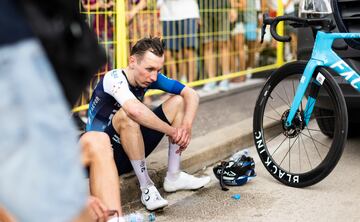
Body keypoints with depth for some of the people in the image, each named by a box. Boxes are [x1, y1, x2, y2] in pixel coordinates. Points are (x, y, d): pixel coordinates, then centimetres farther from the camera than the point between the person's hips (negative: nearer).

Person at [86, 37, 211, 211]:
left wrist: (187, 125, -25)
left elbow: (191, 94, -6)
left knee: (178, 101, -3)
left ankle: (173, 177, -3)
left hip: (131, 149, 7)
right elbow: (135, 110, -44)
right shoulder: (114, 78, -24)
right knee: (127, 115, -37)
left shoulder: (149, 77, -5)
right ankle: (147, 188, -24)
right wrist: (172, 131, -33)